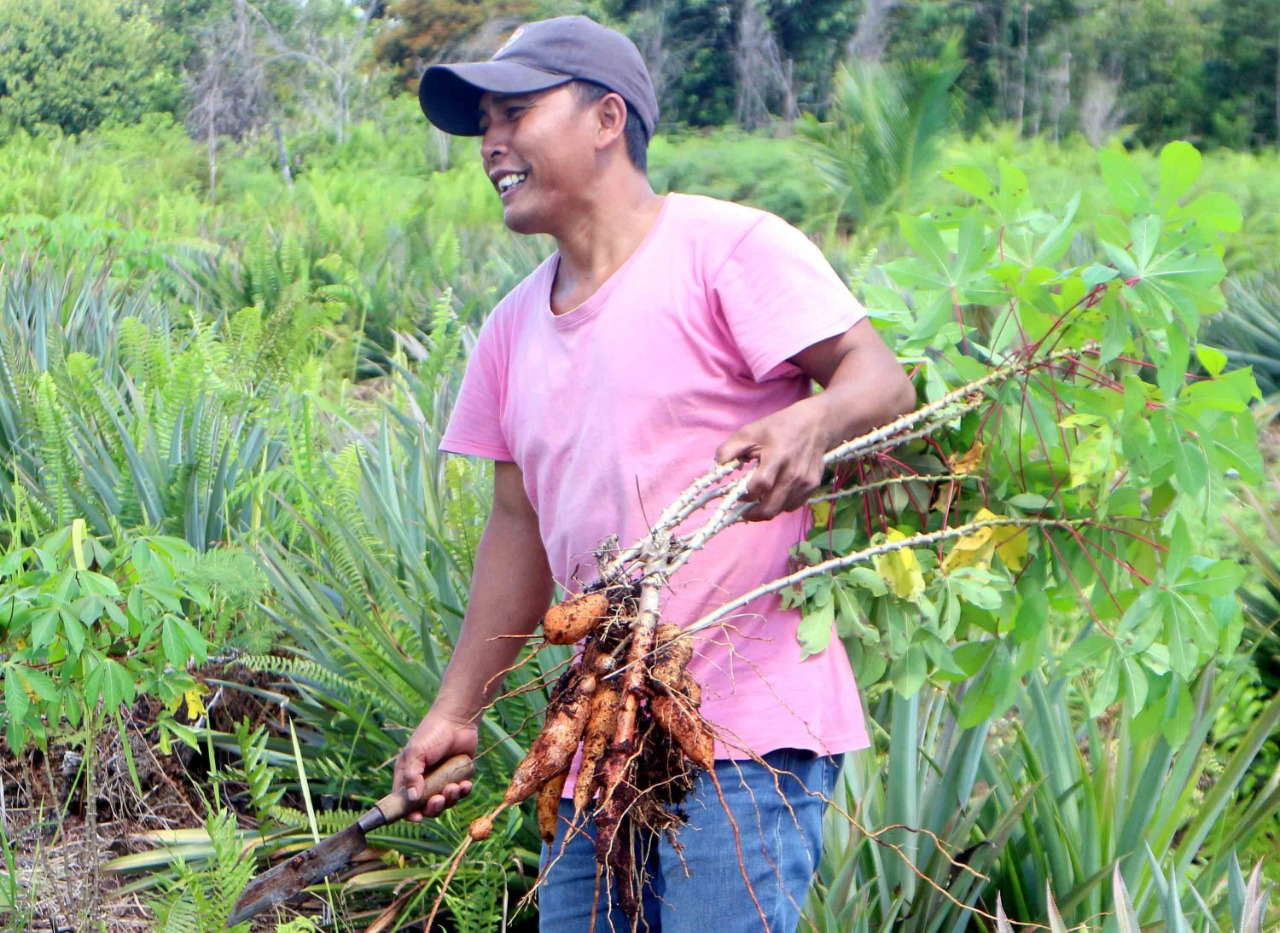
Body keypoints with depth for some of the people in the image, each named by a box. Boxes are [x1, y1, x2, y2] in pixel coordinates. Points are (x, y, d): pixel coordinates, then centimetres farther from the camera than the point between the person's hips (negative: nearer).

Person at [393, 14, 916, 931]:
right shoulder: (514, 329, 15)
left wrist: (809, 424, -36)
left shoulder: (727, 247, -6)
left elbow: (881, 378, -13)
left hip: (747, 728, -7)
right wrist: (455, 712, 16)